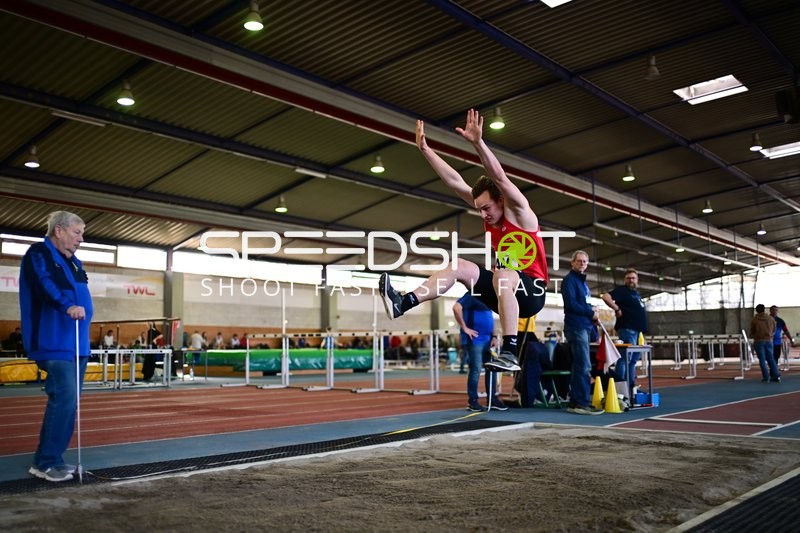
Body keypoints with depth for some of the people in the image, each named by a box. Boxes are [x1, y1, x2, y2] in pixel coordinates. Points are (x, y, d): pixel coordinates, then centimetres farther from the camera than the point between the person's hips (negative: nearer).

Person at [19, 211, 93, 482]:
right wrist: (67, 306, -40)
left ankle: (53, 458, 18)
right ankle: (44, 462, -5)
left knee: (69, 401, 10)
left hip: (77, 342, 9)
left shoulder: (74, 262, 20)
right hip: (55, 342, -9)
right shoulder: (38, 254, -6)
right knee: (64, 398, -14)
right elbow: (45, 284, -24)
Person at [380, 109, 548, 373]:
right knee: (458, 266, -6)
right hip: (507, 291, 7)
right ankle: (403, 303, -17)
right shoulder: (489, 214, 5)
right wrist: (425, 149, -5)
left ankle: (510, 353, -42)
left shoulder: (519, 212, -12)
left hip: (532, 291, -7)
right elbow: (454, 181, 0)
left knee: (502, 276, -38)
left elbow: (500, 178, -30)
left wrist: (478, 142, -42)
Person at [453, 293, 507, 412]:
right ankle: (472, 402, 4)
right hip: (474, 340, -9)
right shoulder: (472, 295, -9)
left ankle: (492, 399, 19)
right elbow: (456, 308, -24)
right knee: (476, 369, -5)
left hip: (487, 339, 9)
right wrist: (464, 328, -20)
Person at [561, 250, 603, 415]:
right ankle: (583, 402, -11)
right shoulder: (569, 280, -5)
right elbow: (571, 303, -17)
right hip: (576, 326, -9)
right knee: (584, 367, -12)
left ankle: (575, 402, 12)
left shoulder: (582, 281, 22)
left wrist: (592, 310, 3)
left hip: (584, 327, 9)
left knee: (579, 366, 9)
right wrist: (590, 312, -10)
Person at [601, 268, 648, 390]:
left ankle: (631, 386, 19)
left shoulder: (636, 293, 20)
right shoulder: (621, 290, -6)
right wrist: (617, 309, -17)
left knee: (633, 360, 13)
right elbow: (605, 296, -22)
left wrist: (643, 329, 18)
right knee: (625, 359, -13)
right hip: (627, 329, -10)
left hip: (638, 330, 10)